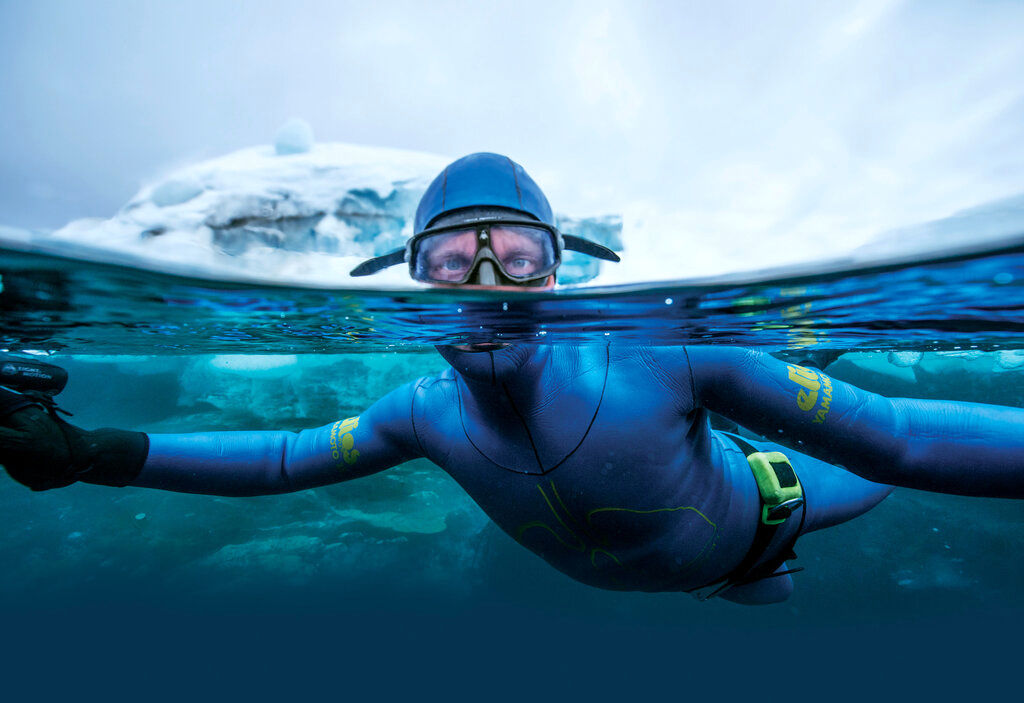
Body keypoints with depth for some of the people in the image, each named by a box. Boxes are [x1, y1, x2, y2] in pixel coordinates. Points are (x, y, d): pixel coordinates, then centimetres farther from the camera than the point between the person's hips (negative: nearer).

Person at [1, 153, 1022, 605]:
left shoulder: (660, 355, -46)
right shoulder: (426, 413, -31)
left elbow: (894, 439, -37)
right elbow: (282, 459, -17)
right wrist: (97, 452, -22)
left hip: (754, 511, -2)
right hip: (618, 574, 3)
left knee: (859, 484, 32)